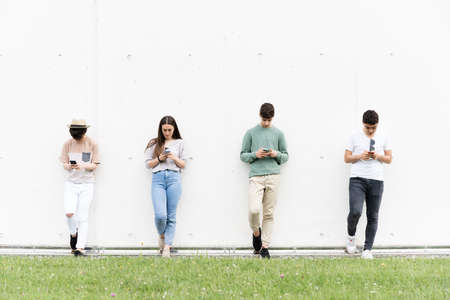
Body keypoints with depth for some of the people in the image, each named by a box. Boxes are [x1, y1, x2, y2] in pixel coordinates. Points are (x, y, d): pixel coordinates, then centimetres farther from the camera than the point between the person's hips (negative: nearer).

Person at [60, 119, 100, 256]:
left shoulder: (92, 144, -3)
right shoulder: (68, 144, 2)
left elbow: (94, 166, -1)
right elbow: (64, 164, 4)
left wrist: (83, 165, -22)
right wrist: (69, 166, -20)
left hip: (87, 184, -1)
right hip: (71, 183, 1)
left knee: (83, 217, -5)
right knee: (69, 213, -13)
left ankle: (80, 247, -3)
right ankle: (73, 233, 18)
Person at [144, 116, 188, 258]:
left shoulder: (179, 143, 15)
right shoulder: (154, 143, 14)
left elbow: (183, 164, 14)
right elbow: (148, 164, 12)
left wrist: (174, 158, -5)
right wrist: (159, 158, -5)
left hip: (174, 178, 1)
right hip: (158, 178, -1)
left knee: (171, 216, -3)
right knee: (160, 215, -14)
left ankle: (167, 247, 1)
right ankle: (161, 235, 16)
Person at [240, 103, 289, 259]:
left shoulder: (278, 133, 13)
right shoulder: (251, 133, 9)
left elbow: (285, 156, 16)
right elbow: (243, 155, 11)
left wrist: (276, 154, -5)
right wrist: (255, 155, -8)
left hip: (273, 176, 1)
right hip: (256, 176, -1)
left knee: (269, 213, 0)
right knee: (253, 209, -16)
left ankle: (265, 247, 7)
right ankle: (256, 232, 14)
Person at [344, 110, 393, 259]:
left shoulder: (383, 138, 12)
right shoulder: (355, 136, 6)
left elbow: (389, 159, 13)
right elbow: (347, 158, 6)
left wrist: (378, 156, -7)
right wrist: (360, 156, -12)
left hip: (376, 181, 2)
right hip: (357, 179, -2)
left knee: (372, 217, 1)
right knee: (355, 212, -19)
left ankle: (367, 249, 6)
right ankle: (351, 236, 9)